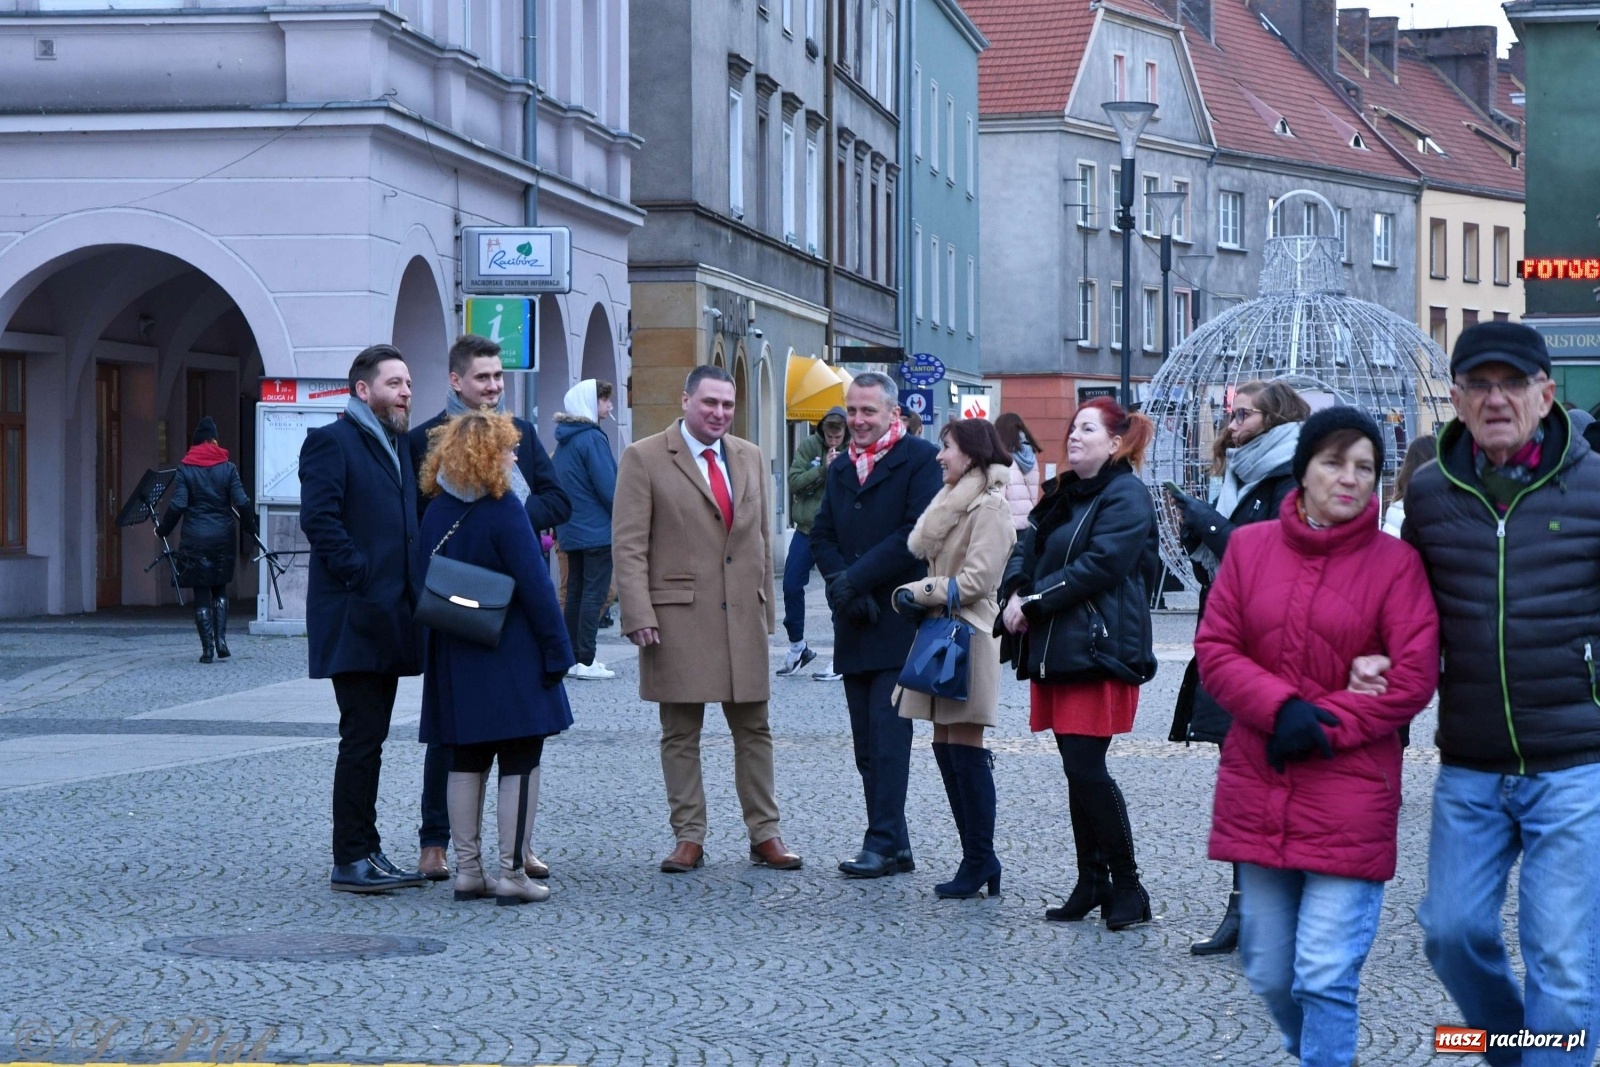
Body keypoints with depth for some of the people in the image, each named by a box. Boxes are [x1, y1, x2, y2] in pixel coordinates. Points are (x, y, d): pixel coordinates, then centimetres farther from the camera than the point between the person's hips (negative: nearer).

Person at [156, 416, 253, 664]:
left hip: (195, 538, -2)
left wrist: (162, 529, 2)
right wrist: (251, 527, 9)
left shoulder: (185, 469, -3)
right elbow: (242, 503, -5)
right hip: (223, 537, 2)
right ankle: (221, 641, 2)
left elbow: (178, 505, -11)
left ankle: (208, 649, 0)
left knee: (201, 595, 4)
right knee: (220, 589, 16)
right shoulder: (227, 468, 1)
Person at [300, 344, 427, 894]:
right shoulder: (332, 442, -8)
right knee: (361, 739, -7)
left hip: (390, 617, 8)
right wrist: (360, 577, -21)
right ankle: (351, 860, -3)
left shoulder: (401, 446, 19)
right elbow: (319, 518, -18)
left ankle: (367, 854, 16)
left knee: (369, 739, 11)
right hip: (354, 617, -8)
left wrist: (413, 591, 11)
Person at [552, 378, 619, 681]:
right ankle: (586, 661, -8)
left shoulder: (564, 440, 11)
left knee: (575, 592, 13)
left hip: (571, 531, 9)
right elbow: (609, 489, -18)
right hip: (597, 530, -9)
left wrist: (559, 525, 20)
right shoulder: (593, 439, -15)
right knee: (594, 594, -6)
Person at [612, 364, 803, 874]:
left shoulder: (750, 458, 13)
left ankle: (764, 835, 14)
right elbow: (628, 544, -6)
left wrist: (766, 608, 13)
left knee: (754, 728, 7)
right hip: (678, 616, -4)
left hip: (743, 613, 4)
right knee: (681, 732, 3)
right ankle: (689, 838, 9)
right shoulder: (644, 459, -3)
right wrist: (639, 616, -15)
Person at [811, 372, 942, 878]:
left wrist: (857, 578, -15)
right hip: (855, 625, 7)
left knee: (888, 736, -10)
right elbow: (822, 535, 13)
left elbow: (919, 533, -14)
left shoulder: (921, 459, -4)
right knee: (867, 742, 5)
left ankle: (883, 844, -9)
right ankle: (894, 846, 9)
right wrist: (843, 584, -6)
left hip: (899, 619, -7)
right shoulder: (841, 468, 19)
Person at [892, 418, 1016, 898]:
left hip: (968, 636, -9)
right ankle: (978, 858, 12)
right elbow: (919, 549, 17)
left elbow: (975, 580, -17)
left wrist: (919, 593, -10)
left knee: (965, 750, -7)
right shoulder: (952, 500, 18)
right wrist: (911, 595, 0)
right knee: (945, 747, 8)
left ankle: (979, 860, -2)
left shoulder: (989, 507, -10)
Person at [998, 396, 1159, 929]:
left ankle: (1126, 885, -2)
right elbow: (1026, 545, 12)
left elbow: (1097, 565, -18)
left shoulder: (1126, 497, -8)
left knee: (1086, 768, -11)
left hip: (1099, 650, -8)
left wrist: (1033, 603, -16)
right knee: (1077, 770, 10)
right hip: (1053, 648, 8)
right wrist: (1014, 593, -7)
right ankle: (1091, 881, 16)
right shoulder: (1061, 494, 19)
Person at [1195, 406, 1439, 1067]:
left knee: (1326, 976, -9)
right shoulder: (1249, 547, 6)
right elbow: (1214, 648, 2)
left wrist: (1324, 724, -11)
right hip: (1258, 794, 4)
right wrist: (1281, 709, -13)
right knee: (1268, 972, 12)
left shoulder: (1395, 563, -3)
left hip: (1350, 800, -3)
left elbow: (1413, 680, -7)